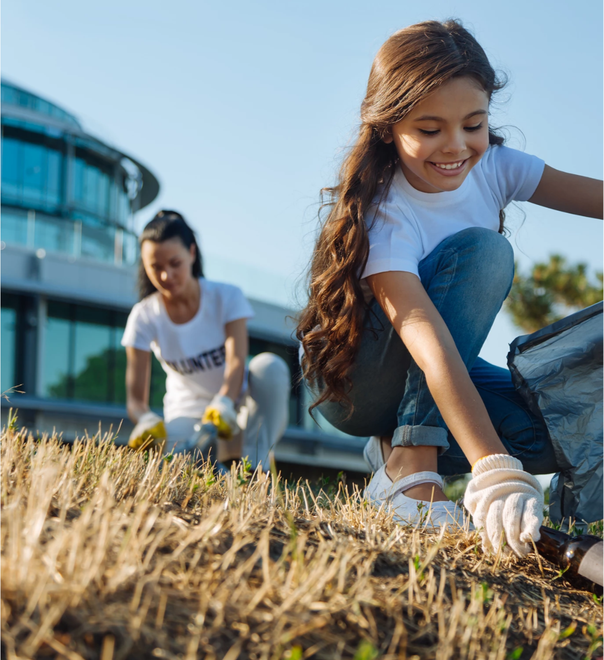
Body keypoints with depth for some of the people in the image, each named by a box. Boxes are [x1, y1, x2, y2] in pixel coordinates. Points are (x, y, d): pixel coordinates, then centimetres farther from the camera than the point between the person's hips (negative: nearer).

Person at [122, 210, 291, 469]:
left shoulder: (226, 297, -8)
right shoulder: (144, 317, -6)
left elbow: (237, 361, -24)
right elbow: (135, 398, -12)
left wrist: (223, 404, -46)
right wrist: (146, 420, -38)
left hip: (237, 415, 2)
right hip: (190, 418, -2)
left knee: (269, 366, -33)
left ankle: (256, 469, -27)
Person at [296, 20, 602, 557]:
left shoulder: (494, 167, -10)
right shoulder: (384, 214, -28)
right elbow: (428, 343, -41)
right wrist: (495, 471, -52)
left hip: (445, 380, 6)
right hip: (354, 381, -5)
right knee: (480, 250, -30)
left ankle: (401, 447, -2)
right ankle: (411, 460, -28)